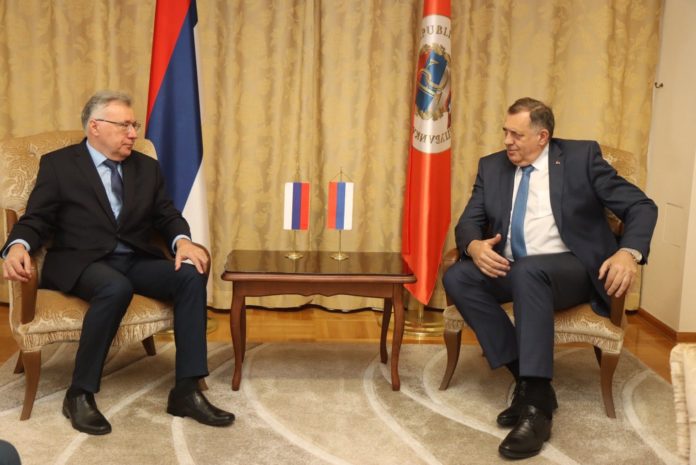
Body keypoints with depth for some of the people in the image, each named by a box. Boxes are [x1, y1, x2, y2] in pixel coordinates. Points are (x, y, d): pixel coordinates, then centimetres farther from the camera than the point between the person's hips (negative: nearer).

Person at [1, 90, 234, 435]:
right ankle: (80, 393, -21)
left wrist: (182, 241, -13)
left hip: (138, 261, 5)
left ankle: (186, 391, -21)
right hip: (81, 263, -4)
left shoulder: (147, 167, 16)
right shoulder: (58, 164, 4)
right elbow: (36, 219, 0)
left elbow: (167, 216, 11)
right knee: (117, 287, -38)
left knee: (192, 274, -24)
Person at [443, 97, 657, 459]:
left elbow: (641, 206, -3)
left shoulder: (581, 156, 0)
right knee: (457, 277, -24)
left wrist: (629, 252, -23)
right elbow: (467, 223, 6)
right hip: (510, 270, 5)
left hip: (570, 269, -4)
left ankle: (537, 400, -33)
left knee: (528, 271, -37)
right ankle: (527, 379, -19)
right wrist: (475, 246, -20)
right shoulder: (492, 166, 11)